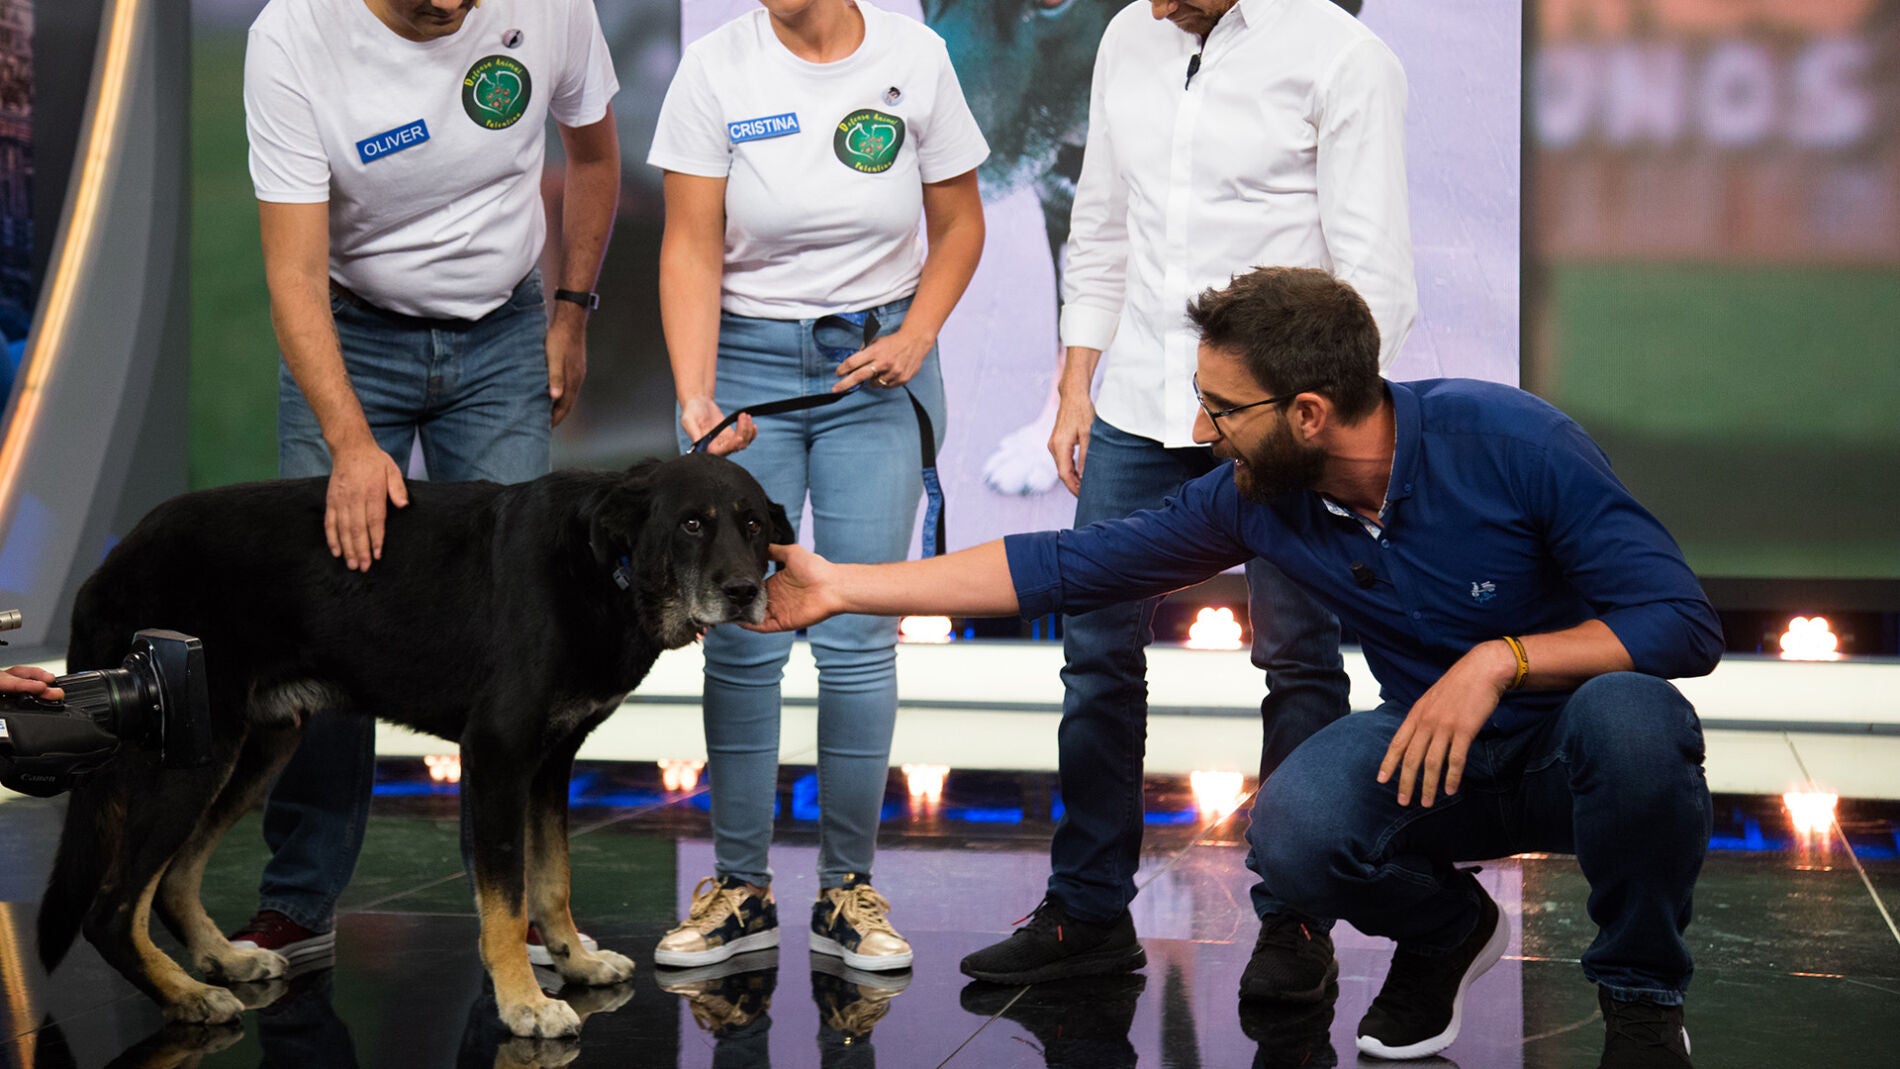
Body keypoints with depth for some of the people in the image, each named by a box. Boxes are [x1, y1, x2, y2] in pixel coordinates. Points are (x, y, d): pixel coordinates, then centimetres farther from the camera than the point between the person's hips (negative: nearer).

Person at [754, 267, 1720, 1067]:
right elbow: (1068, 565, -2)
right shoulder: (1253, 497, -9)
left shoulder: (1509, 441, -22)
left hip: (1573, 755, -3)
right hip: (1435, 754, 3)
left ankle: (1641, 991, -9)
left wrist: (1499, 661, -34)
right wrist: (840, 586, -2)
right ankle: (1442, 934, 7)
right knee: (1293, 831, -29)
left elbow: (1684, 623, -23)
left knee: (1630, 717, -38)